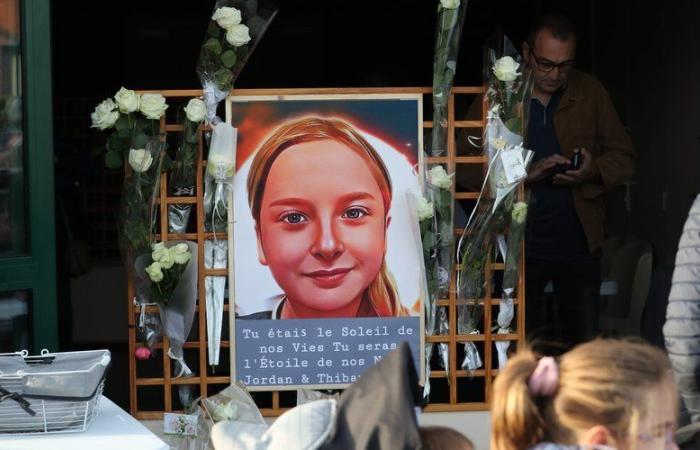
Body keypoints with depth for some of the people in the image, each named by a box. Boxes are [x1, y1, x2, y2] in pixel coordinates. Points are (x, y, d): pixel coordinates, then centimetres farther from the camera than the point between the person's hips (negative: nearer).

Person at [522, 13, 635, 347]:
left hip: (579, 242, 2)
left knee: (585, 343, 10)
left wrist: (594, 171, -16)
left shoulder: (590, 94, 2)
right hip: (519, 243, -1)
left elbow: (624, 157, 5)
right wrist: (525, 173, -22)